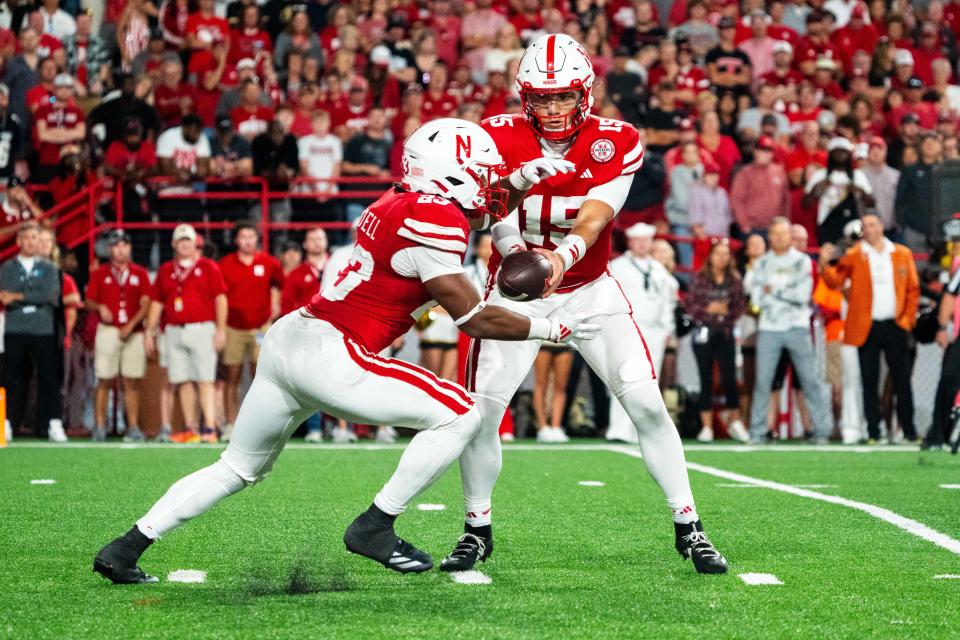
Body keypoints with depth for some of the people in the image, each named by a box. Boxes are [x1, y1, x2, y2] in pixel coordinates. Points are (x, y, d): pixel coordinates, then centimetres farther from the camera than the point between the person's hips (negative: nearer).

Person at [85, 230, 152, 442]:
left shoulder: (140, 274, 9)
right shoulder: (100, 274, 8)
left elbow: (146, 304, 3)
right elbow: (88, 301, 8)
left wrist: (130, 325, -10)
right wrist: (99, 307, -15)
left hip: (133, 333, 1)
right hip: (108, 330, -1)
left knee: (132, 382, 0)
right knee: (104, 381, -3)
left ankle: (133, 427, 2)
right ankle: (99, 427, -2)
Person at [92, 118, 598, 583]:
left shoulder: (399, 203, 13)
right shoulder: (434, 220, -12)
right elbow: (474, 318, -9)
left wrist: (516, 181, 27)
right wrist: (551, 329, 2)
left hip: (287, 338, 9)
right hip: (329, 356, -9)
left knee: (238, 469, 23)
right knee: (458, 416, -3)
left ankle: (123, 551, 22)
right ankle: (375, 528, 2)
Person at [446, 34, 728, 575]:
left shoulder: (616, 144, -14)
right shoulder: (502, 137, -14)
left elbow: (593, 220, -26)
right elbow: (499, 219, -24)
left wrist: (563, 257, -48)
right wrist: (515, 254, -47)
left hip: (589, 289, 0)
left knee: (647, 404, -11)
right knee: (481, 410, -11)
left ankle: (689, 529, 1)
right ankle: (478, 531, 10)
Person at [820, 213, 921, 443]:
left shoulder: (902, 254, 9)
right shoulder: (854, 255, 4)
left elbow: (913, 289, 10)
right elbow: (836, 281, -5)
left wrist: (908, 318, 1)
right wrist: (825, 264, -22)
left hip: (896, 326, 1)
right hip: (867, 327, -1)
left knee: (902, 380, 4)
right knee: (870, 381, 0)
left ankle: (909, 430, 11)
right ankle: (873, 431, 4)